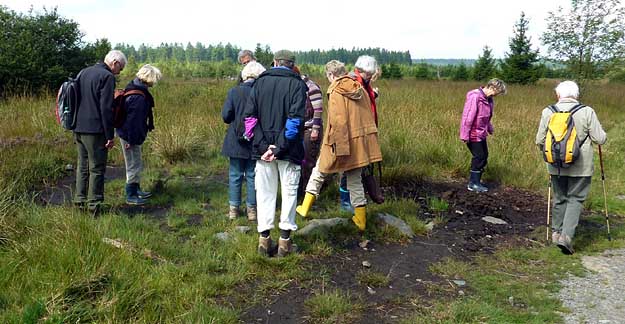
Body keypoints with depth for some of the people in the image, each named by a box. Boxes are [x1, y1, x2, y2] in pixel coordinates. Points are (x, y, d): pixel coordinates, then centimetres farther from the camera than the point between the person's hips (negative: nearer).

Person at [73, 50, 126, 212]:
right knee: (97, 168, 0)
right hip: (94, 130, -8)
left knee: (82, 165, 16)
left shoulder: (83, 72, 15)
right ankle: (94, 204, 4)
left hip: (78, 128, 8)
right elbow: (106, 109, -17)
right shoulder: (107, 77, -12)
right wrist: (110, 135, -13)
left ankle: (80, 200, 21)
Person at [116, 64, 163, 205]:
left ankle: (136, 189, 35)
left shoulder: (134, 87, 7)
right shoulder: (139, 97, -27)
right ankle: (130, 196, 13)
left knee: (137, 164, 21)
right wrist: (131, 140, -20)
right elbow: (134, 120, -25)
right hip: (130, 136, -10)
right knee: (134, 165, 2)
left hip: (127, 133, 10)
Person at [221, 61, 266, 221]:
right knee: (252, 176, 11)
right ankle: (252, 208, 17)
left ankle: (233, 208, 17)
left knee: (235, 175, 12)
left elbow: (225, 115, -11)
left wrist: (235, 121, 9)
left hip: (236, 141, 0)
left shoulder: (234, 91, -9)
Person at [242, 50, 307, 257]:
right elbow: (295, 119, -15)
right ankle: (285, 239, 11)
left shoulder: (260, 82, 7)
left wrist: (264, 145, -8)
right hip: (289, 150, -3)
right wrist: (280, 148, -15)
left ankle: (264, 238, 14)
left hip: (263, 149, 3)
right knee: (289, 191, 8)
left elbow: (249, 116, -2)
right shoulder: (297, 84, -3)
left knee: (265, 192, 11)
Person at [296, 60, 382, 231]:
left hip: (343, 143, -6)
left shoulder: (335, 92, -12)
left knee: (319, 172, 14)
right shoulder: (360, 89, 8)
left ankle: (304, 208, 22)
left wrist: (338, 146, -20)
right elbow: (369, 116, 13)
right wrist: (366, 139, 20)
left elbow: (338, 121, -21)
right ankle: (361, 219, 20)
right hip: (361, 143, 6)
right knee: (355, 180, 15)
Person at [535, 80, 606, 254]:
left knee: (559, 198, 18)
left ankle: (557, 232, 28)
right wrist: (602, 135, 17)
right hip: (581, 166, -3)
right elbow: (600, 139, -7)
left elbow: (539, 140, 1)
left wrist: (546, 150, 22)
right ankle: (567, 235, -6)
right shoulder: (587, 112, -9)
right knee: (575, 199, 5)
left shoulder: (547, 112, -3)